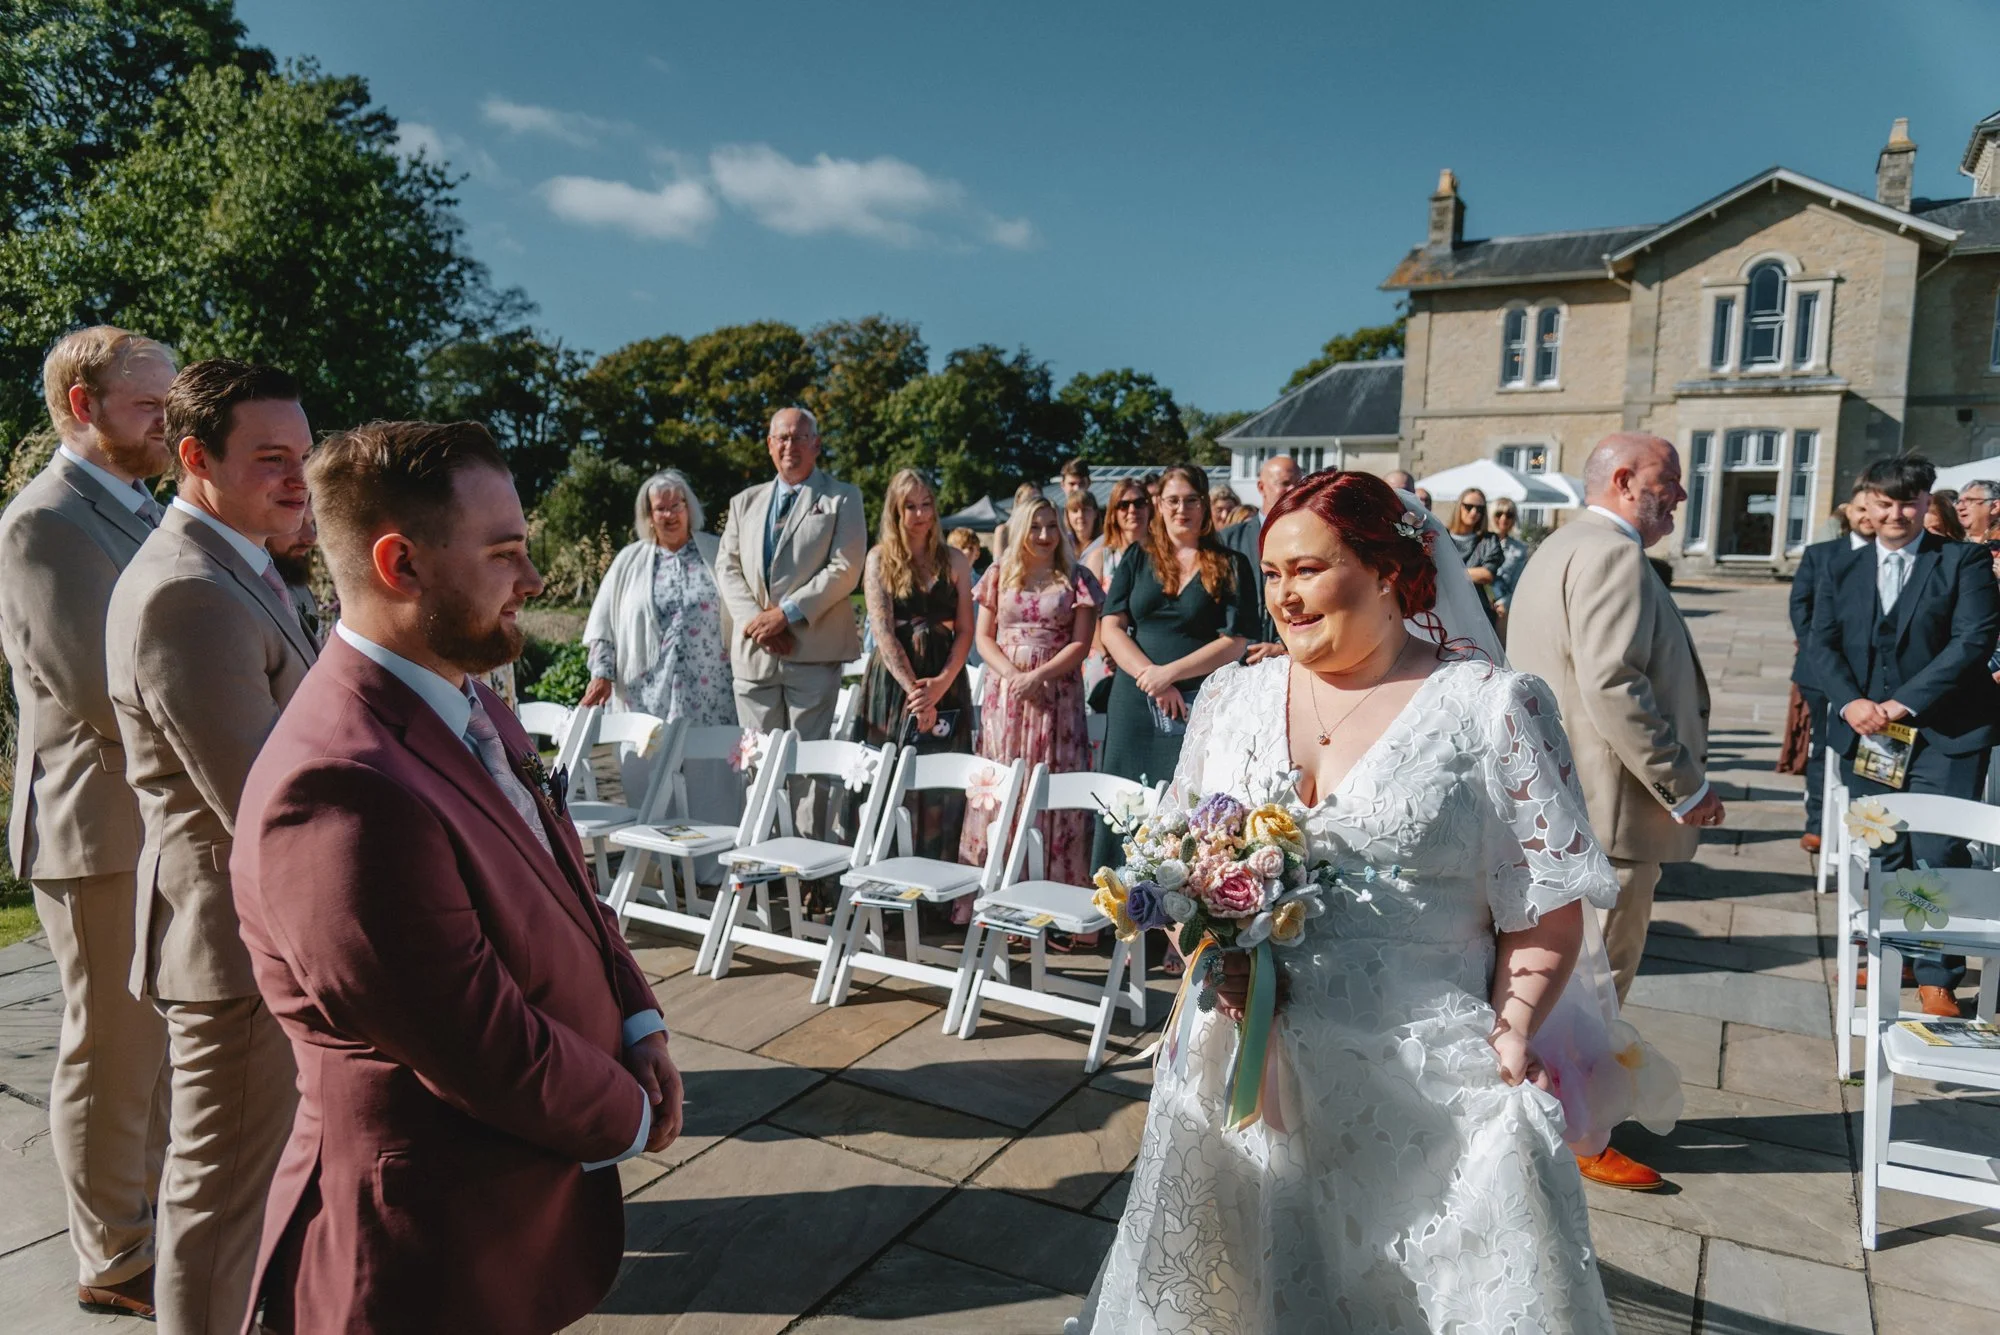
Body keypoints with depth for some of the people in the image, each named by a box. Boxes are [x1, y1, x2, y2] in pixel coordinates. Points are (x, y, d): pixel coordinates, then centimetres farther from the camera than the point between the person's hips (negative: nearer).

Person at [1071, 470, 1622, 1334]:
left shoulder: (1494, 707, -5)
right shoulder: (1231, 696, 7)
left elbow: (1548, 911, -4)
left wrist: (1509, 1037, -13)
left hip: (1428, 1088, -3)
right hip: (1244, 1066, 4)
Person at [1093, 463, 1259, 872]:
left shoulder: (1231, 567, 5)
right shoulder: (1137, 561, 12)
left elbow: (1235, 642, -4)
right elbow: (1111, 627, 4)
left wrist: (1169, 673, -13)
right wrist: (1149, 675, -11)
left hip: (1199, 704, -2)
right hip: (1134, 701, 3)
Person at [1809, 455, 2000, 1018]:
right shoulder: (1842, 569, 10)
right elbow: (1823, 644, 5)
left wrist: (1905, 702, -18)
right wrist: (1850, 702, -12)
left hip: (1944, 735, -3)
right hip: (1865, 732, 4)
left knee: (1939, 857, -5)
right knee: (1881, 856, 12)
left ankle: (1936, 977, 8)